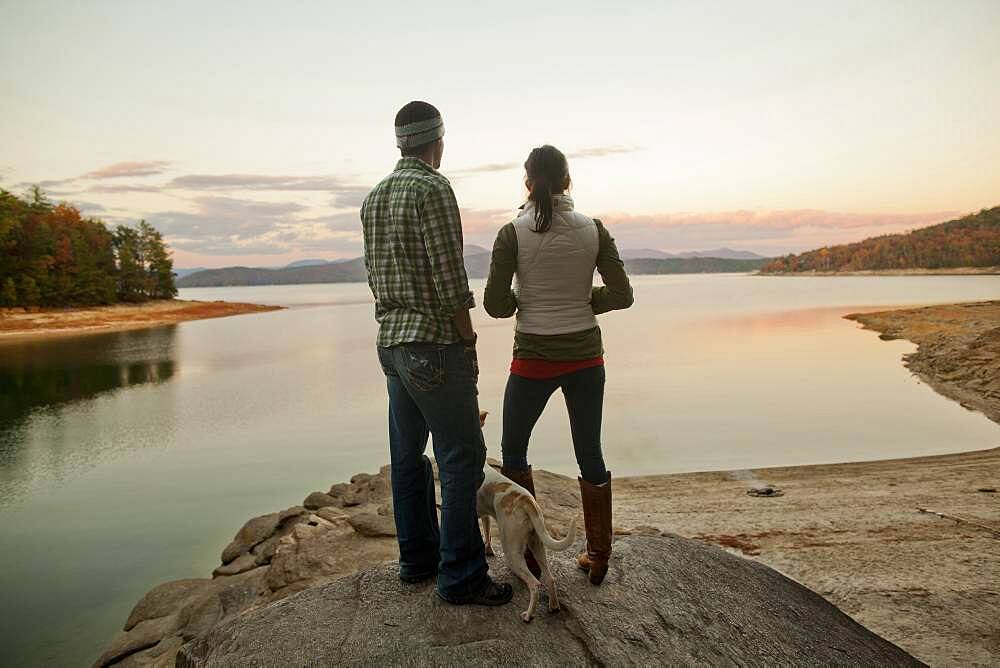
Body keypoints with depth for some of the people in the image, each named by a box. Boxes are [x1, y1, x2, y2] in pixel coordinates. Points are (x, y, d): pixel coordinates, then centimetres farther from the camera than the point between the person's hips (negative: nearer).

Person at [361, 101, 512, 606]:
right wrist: (469, 345, -9)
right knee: (462, 459, -3)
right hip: (434, 343, -9)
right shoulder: (433, 188, -13)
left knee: (408, 454, 14)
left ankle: (416, 558, 26)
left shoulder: (374, 196, 14)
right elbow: (451, 279, -17)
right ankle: (461, 575, 4)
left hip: (391, 340, 9)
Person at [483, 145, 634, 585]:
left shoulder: (512, 234, -9)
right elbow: (621, 295, -2)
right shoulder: (593, 230, -2)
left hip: (533, 360, -2)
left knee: (513, 450, 18)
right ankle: (598, 558, 22)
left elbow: (495, 304, -10)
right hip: (585, 357, 3)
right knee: (590, 455, 15)